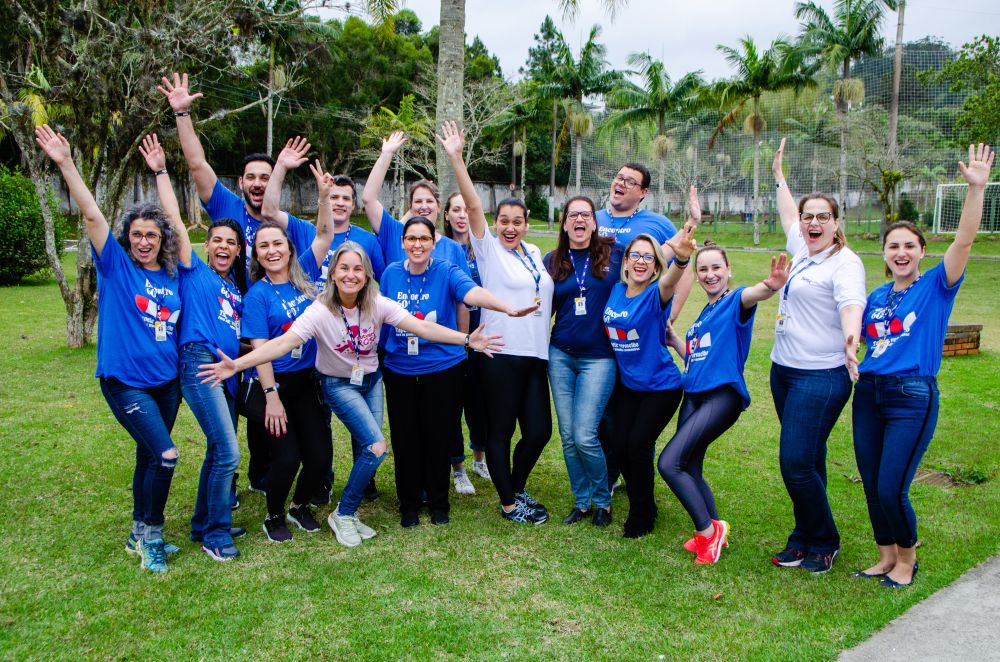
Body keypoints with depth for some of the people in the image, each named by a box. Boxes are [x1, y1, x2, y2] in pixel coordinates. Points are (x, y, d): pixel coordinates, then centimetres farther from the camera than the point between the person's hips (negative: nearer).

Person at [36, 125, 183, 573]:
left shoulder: (172, 275, 4)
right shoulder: (116, 265, -6)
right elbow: (91, 215, -13)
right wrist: (66, 164, -20)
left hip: (167, 380, 5)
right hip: (125, 381, -5)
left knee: (149, 455, 15)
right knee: (165, 454, -15)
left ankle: (140, 535, 31)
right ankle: (152, 537, 4)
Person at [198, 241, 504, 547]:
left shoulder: (377, 305, -15)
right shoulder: (320, 311, -24)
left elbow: (422, 327, -22)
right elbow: (284, 342, -34)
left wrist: (467, 339, -33)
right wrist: (237, 364, -48)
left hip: (371, 380, 5)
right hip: (338, 384, -5)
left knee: (369, 449, 3)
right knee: (378, 447, -17)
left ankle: (349, 514, 24)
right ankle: (342, 515, 2)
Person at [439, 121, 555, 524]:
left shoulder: (534, 254, 15)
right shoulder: (488, 249, 0)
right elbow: (473, 205, -12)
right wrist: (455, 157, -20)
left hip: (535, 354, 6)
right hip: (499, 353, -5)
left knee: (539, 430, 7)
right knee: (501, 430, 2)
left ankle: (517, 488, 30)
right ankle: (508, 504, 17)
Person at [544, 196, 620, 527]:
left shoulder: (614, 254, -1)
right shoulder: (553, 261, 5)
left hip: (599, 357, -3)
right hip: (561, 356, 3)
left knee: (584, 436, -8)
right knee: (567, 436, 6)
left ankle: (603, 501, 14)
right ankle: (581, 501, 23)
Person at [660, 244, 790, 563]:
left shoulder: (734, 302, -3)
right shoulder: (704, 313, 20)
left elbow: (750, 295, -29)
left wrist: (770, 286, -51)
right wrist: (673, 339, 15)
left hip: (723, 395, -8)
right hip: (693, 395, 8)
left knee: (669, 463, -16)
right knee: (689, 470, 11)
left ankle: (708, 529, 0)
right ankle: (713, 532, 28)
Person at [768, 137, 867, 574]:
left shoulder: (845, 262, -13)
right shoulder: (802, 251, 12)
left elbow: (851, 304, -31)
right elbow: (788, 216, 31)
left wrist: (851, 335, -51)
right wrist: (779, 175, 41)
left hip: (820, 377, -8)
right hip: (784, 370, 8)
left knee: (797, 463, -9)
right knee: (803, 462, 14)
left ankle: (823, 542, 11)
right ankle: (805, 538, 24)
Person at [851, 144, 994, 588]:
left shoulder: (936, 286, -2)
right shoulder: (876, 296, 12)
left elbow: (964, 240, -15)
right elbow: (850, 335, 19)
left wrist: (977, 187, -25)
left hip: (912, 397, -5)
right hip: (869, 393, 5)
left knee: (891, 490, -5)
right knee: (871, 486, 10)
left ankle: (907, 559, 21)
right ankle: (885, 557, 31)